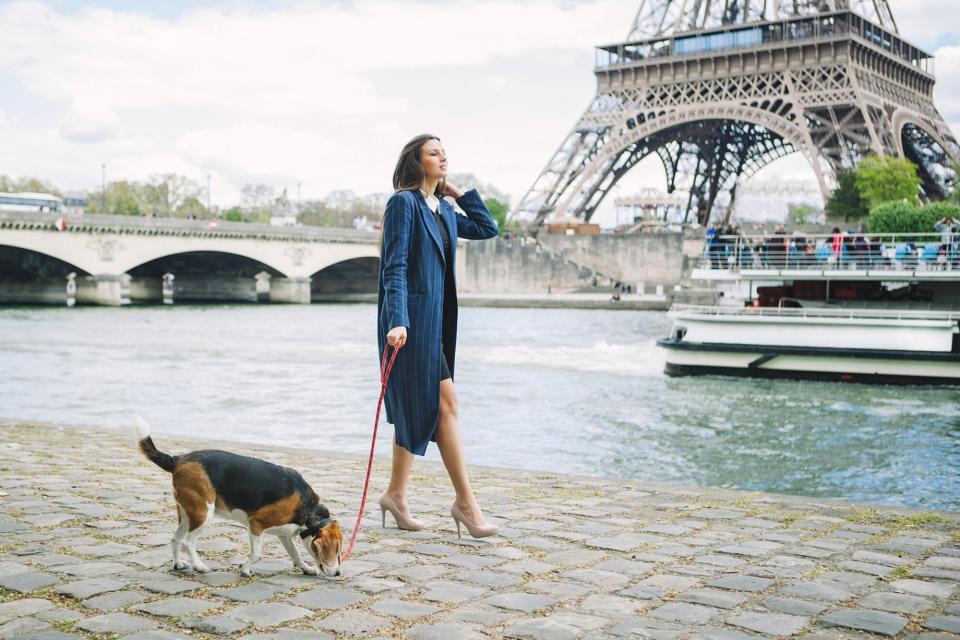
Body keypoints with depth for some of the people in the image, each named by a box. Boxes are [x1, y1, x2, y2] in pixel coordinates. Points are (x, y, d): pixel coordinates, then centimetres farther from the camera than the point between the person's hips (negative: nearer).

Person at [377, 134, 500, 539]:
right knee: (445, 403, -8)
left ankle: (396, 495, 19)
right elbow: (395, 267, -15)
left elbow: (487, 229, 23)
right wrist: (397, 321, -23)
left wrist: (460, 193, 17)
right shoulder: (404, 203, -8)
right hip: (413, 319, -9)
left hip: (436, 320, 9)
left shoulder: (443, 210, 16)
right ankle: (465, 501, -3)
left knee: (415, 407, 10)